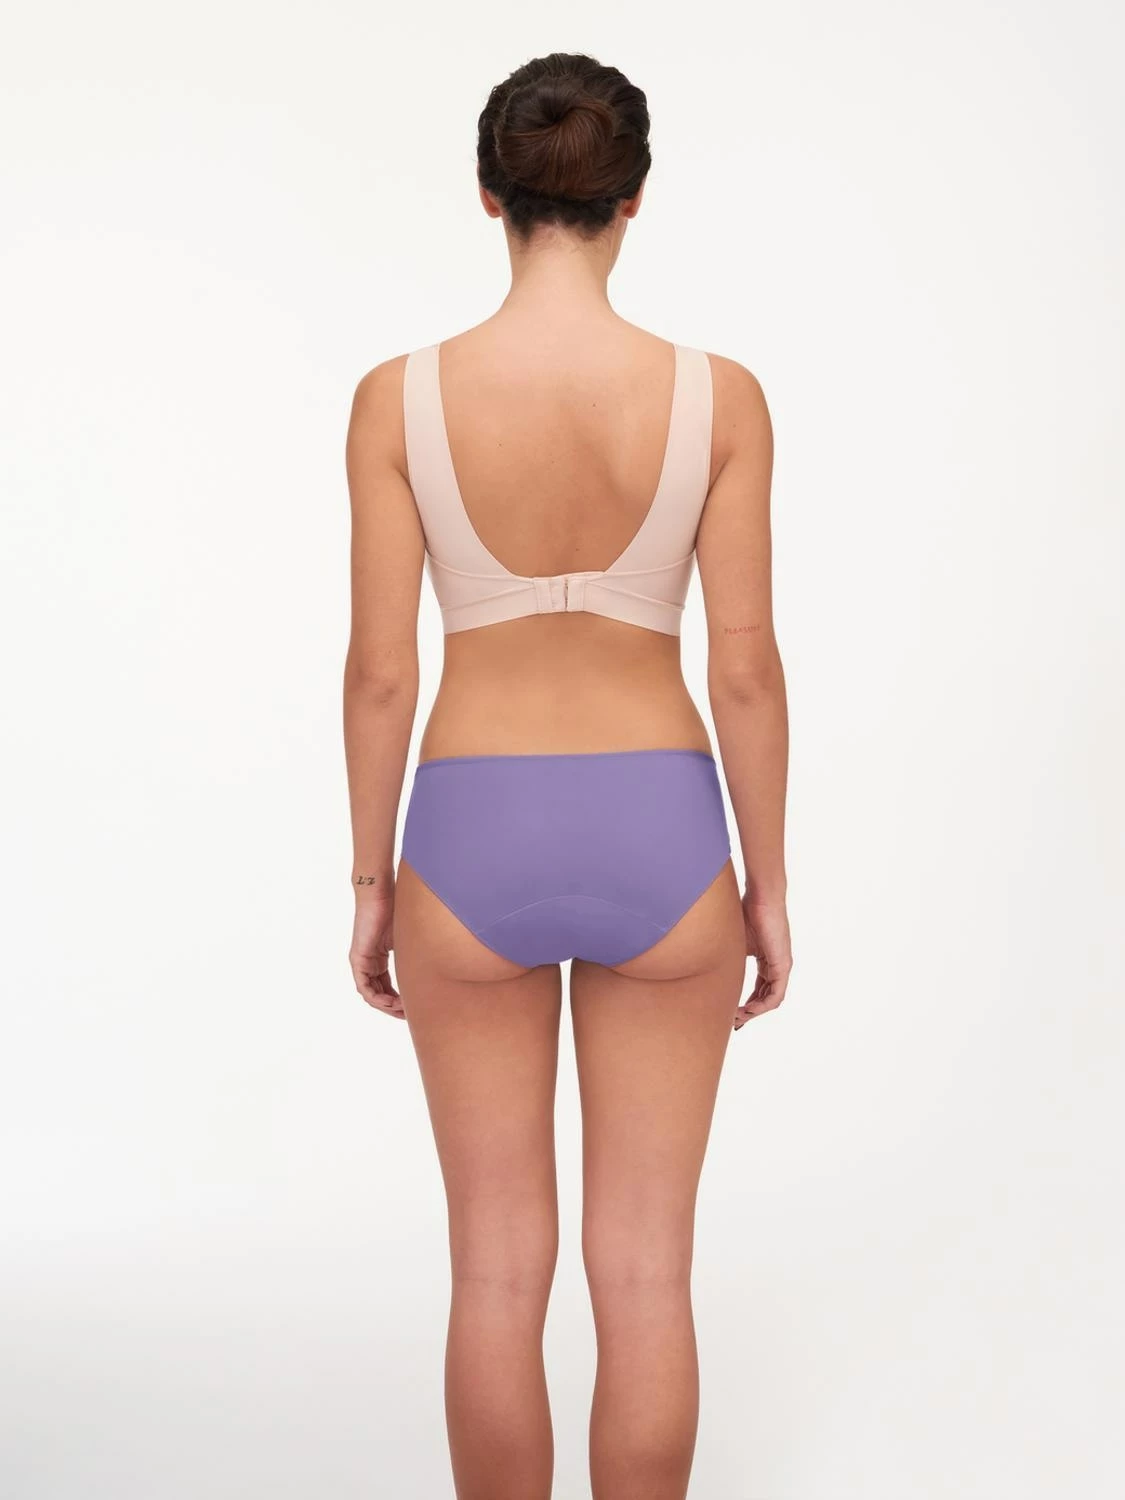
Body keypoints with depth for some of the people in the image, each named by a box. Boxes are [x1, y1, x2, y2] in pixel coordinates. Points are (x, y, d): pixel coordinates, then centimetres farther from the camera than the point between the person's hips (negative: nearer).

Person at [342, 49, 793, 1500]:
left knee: (497, 1271, 15)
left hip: (474, 837, 0)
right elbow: (747, 669, -6)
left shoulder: (400, 396, -9)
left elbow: (379, 668, -6)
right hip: (656, 837, 0)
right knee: (644, 1272, 13)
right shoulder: (718, 395, -9)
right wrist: (767, 884, 6)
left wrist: (371, 881, 7)